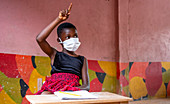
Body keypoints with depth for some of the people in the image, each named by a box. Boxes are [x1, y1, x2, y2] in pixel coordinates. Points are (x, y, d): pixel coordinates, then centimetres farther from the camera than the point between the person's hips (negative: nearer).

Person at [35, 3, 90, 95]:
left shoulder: (82, 60, 19)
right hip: (52, 88, -1)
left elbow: (86, 85, 10)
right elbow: (40, 39, -3)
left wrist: (76, 89, -15)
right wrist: (58, 20, -4)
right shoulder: (55, 55, 16)